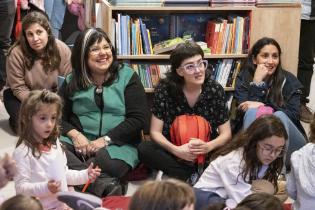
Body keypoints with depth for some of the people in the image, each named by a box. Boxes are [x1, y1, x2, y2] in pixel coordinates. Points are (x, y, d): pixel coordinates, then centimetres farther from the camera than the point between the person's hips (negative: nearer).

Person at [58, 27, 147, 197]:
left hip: (118, 144, -3)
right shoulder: (72, 81, 13)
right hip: (81, 142, 3)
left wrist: (105, 139, -14)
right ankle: (105, 183, -40)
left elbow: (137, 119, -3)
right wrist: (75, 134, -11)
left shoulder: (128, 77, 5)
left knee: (105, 161, -40)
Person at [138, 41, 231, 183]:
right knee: (144, 149, -28)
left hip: (206, 153, 0)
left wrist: (209, 146, -26)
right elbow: (155, 132, -8)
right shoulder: (164, 89, -11)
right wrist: (176, 150, -27)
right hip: (173, 152, 1)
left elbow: (226, 133, -4)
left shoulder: (215, 90, -8)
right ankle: (193, 176, -21)